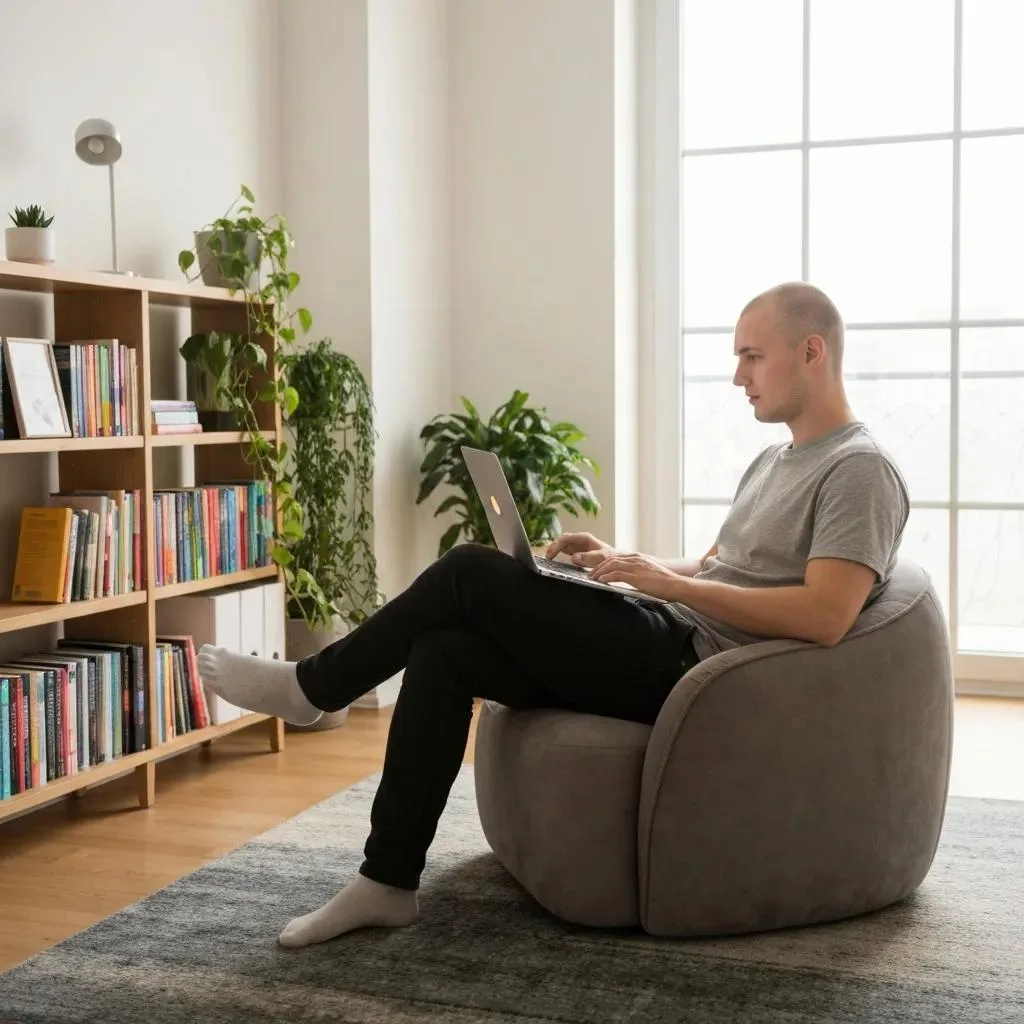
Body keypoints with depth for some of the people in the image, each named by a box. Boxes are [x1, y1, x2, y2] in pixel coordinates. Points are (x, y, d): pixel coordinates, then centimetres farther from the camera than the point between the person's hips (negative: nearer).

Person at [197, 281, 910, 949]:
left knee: (470, 572, -14)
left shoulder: (862, 472, -10)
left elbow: (825, 616, -23)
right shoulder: (773, 462, 21)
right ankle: (388, 881, -2)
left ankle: (313, 687, 6)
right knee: (443, 651, -7)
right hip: (672, 645, 9)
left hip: (693, 666, -9)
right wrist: (622, 560, 8)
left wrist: (664, 581, -19)